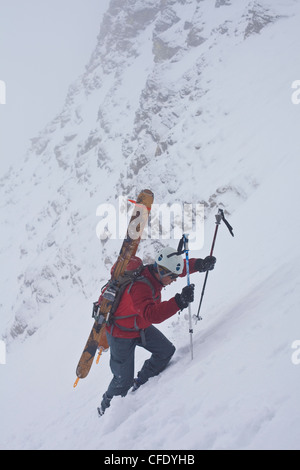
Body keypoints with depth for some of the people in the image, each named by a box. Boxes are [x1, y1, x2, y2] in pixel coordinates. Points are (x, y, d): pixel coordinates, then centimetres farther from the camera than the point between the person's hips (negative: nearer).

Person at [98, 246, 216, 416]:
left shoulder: (155, 272, -13)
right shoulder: (139, 287, -38)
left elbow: (183, 266, 0)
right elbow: (152, 314, -52)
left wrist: (200, 264, -20)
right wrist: (180, 302, -60)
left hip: (141, 327, 8)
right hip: (121, 333, -8)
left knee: (167, 351, -4)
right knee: (124, 380, 0)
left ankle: (140, 385, 16)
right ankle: (106, 407, 30)